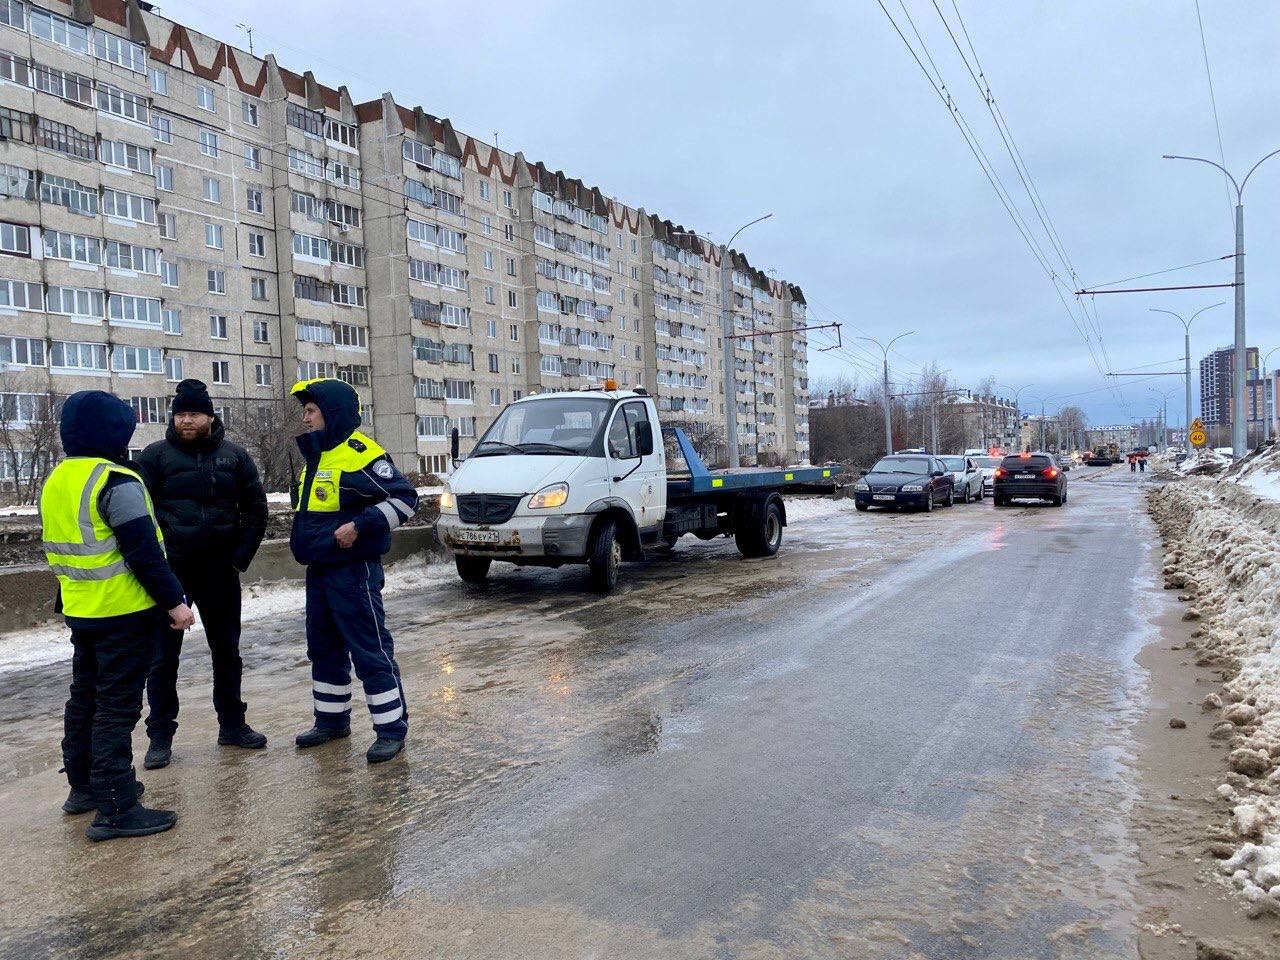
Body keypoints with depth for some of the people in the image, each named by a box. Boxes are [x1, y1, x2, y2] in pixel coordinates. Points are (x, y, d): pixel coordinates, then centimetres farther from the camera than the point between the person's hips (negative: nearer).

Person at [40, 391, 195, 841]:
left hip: (80, 611, 9)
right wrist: (174, 600, -16)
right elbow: (144, 551, -22)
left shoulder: (55, 481, 10)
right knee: (116, 707, -4)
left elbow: (63, 548, 18)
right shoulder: (115, 482, -19)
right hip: (123, 614, -9)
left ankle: (83, 786, 33)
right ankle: (115, 808, 0)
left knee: (84, 699, 19)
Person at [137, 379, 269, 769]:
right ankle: (160, 736, 17)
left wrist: (241, 556, -3)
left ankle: (232, 724, 25)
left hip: (220, 571, 2)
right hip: (170, 572, -2)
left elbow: (256, 508, 4)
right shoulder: (156, 455, -2)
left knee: (227, 652, 12)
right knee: (163, 656, 4)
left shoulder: (234, 455, 3)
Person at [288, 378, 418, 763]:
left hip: (354, 571, -10)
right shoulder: (317, 455, 15)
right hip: (319, 570, 10)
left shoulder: (361, 454, -15)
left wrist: (359, 525, -23)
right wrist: (305, 542, 16)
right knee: (324, 649, 18)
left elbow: (404, 498, -19)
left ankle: (392, 728, 4)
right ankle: (331, 720, 33)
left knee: (371, 651, -5)